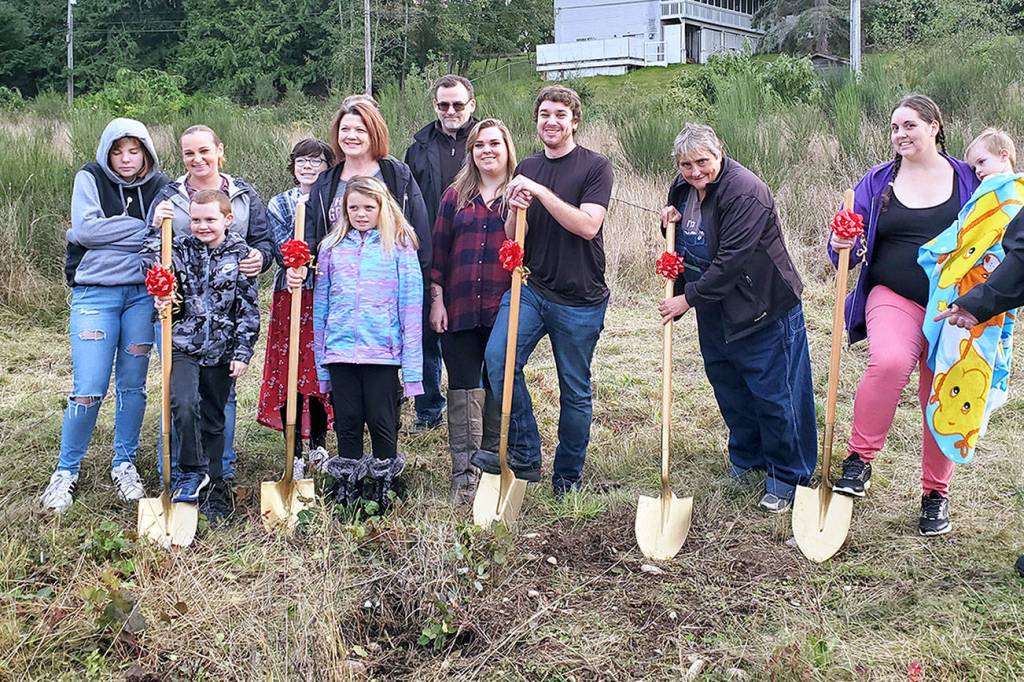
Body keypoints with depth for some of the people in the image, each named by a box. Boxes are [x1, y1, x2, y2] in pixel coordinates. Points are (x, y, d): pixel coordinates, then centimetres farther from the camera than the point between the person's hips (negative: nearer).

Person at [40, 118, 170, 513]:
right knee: (89, 388, -6)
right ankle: (66, 470, 10)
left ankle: (125, 464, 22)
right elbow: (85, 228, -12)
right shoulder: (90, 179, 2)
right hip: (95, 293, -2)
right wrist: (143, 229, -12)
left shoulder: (159, 186, 7)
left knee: (133, 385, 7)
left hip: (143, 293, 2)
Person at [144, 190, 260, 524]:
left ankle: (214, 493, 22)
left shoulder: (240, 255, 0)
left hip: (221, 352, 0)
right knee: (184, 404, -24)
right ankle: (191, 472, -5)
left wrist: (242, 352, -3)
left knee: (214, 422, 10)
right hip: (184, 347, 0)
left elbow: (249, 310, 1)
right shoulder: (180, 249, 3)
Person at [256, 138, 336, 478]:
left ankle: (318, 444, 22)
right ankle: (294, 454, 7)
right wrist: (304, 217, -16)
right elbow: (283, 253, -6)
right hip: (291, 297, 0)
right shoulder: (279, 205, 8)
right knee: (289, 374, -2)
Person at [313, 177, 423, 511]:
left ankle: (382, 491, 17)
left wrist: (412, 364, -7)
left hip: (382, 350, -3)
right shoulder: (332, 248, 10)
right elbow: (320, 305, 14)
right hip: (340, 350, 3)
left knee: (382, 423, 2)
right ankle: (346, 493, 20)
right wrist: (320, 360, 11)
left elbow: (411, 307, -2)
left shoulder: (399, 247, 1)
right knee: (347, 423, 8)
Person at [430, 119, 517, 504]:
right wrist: (437, 300, 4)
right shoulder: (456, 195, 11)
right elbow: (438, 251, 11)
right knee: (463, 391, 0)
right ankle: (463, 477, 3)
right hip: (460, 310, 2)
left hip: (505, 310, -1)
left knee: (499, 390, 7)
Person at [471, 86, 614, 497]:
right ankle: (524, 454, -10)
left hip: (580, 298, -3)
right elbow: (512, 238, 11)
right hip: (531, 286, 3)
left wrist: (540, 192, -21)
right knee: (498, 357, -21)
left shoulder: (595, 167, -3)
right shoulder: (526, 169, 11)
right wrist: (515, 212, -11)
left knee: (575, 392, 6)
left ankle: (568, 477, 22)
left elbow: (587, 225, -17)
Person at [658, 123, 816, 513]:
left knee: (773, 393, -1)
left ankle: (785, 478, 12)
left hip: (762, 308, -8)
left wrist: (688, 298, -20)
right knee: (729, 391, 17)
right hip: (713, 310, 8)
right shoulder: (682, 189, 4)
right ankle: (745, 461, 35)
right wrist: (671, 224, -3)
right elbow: (682, 246, 19)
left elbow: (731, 260, -26)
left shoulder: (745, 192, -23)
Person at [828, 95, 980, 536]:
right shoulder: (878, 182, 6)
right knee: (889, 362, -32)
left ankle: (936, 493, 26)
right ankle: (860, 458, -15)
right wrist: (842, 246, -18)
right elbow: (849, 244, 7)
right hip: (894, 299, -1)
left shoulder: (968, 180, 4)